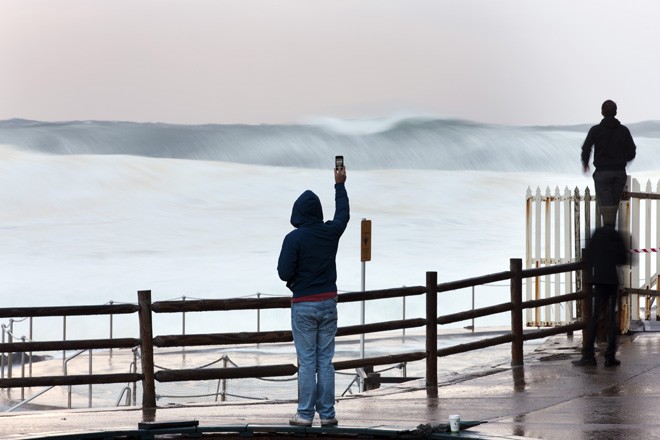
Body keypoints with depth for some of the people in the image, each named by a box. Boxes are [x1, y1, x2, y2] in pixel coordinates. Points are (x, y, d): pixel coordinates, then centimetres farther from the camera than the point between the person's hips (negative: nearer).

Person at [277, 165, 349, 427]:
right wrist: (340, 185, 33)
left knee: (307, 361, 0)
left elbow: (284, 273, -16)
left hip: (303, 306, -3)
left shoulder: (294, 238, -14)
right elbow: (343, 214, 21)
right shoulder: (330, 233, -1)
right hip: (328, 303, 3)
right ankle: (327, 414, 7)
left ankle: (305, 414, 1)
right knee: (325, 361, 7)